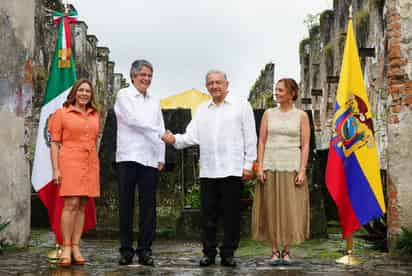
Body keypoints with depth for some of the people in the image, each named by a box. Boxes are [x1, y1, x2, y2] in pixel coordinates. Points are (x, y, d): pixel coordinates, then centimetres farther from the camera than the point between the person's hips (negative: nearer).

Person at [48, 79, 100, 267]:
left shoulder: (95, 115, 17)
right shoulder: (62, 113, 4)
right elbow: (54, 143, 0)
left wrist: (96, 166, 16)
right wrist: (56, 169, -9)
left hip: (90, 164, 5)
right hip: (70, 162, -4)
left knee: (82, 206, 3)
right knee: (71, 204, -12)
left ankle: (76, 248, 6)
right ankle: (66, 248, -7)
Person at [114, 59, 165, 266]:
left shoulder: (154, 102, 19)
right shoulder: (124, 95, 5)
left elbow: (160, 131, 16)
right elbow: (133, 119, -9)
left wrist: (161, 158, 8)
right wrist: (158, 132, -8)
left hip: (150, 160, 4)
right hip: (128, 158, -4)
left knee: (148, 206, 2)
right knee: (126, 205, 0)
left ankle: (145, 250, 6)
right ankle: (126, 250, 6)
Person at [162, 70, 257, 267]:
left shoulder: (241, 106, 5)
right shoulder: (202, 110, 16)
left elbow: (250, 137, 2)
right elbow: (192, 136, 6)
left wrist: (248, 165, -4)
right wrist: (175, 140, -14)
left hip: (232, 170, -3)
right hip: (208, 170, 4)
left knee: (231, 215, 1)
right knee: (208, 215, 5)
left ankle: (228, 253, 11)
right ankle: (209, 253, 15)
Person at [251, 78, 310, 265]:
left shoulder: (301, 116, 3)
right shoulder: (268, 114, 8)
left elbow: (305, 145, 0)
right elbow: (262, 142, 6)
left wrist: (302, 171, -9)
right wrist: (260, 167, -3)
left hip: (292, 167, -1)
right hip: (270, 167, 2)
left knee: (291, 209, -2)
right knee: (271, 208, 2)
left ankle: (286, 250, 10)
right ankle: (275, 250, 11)